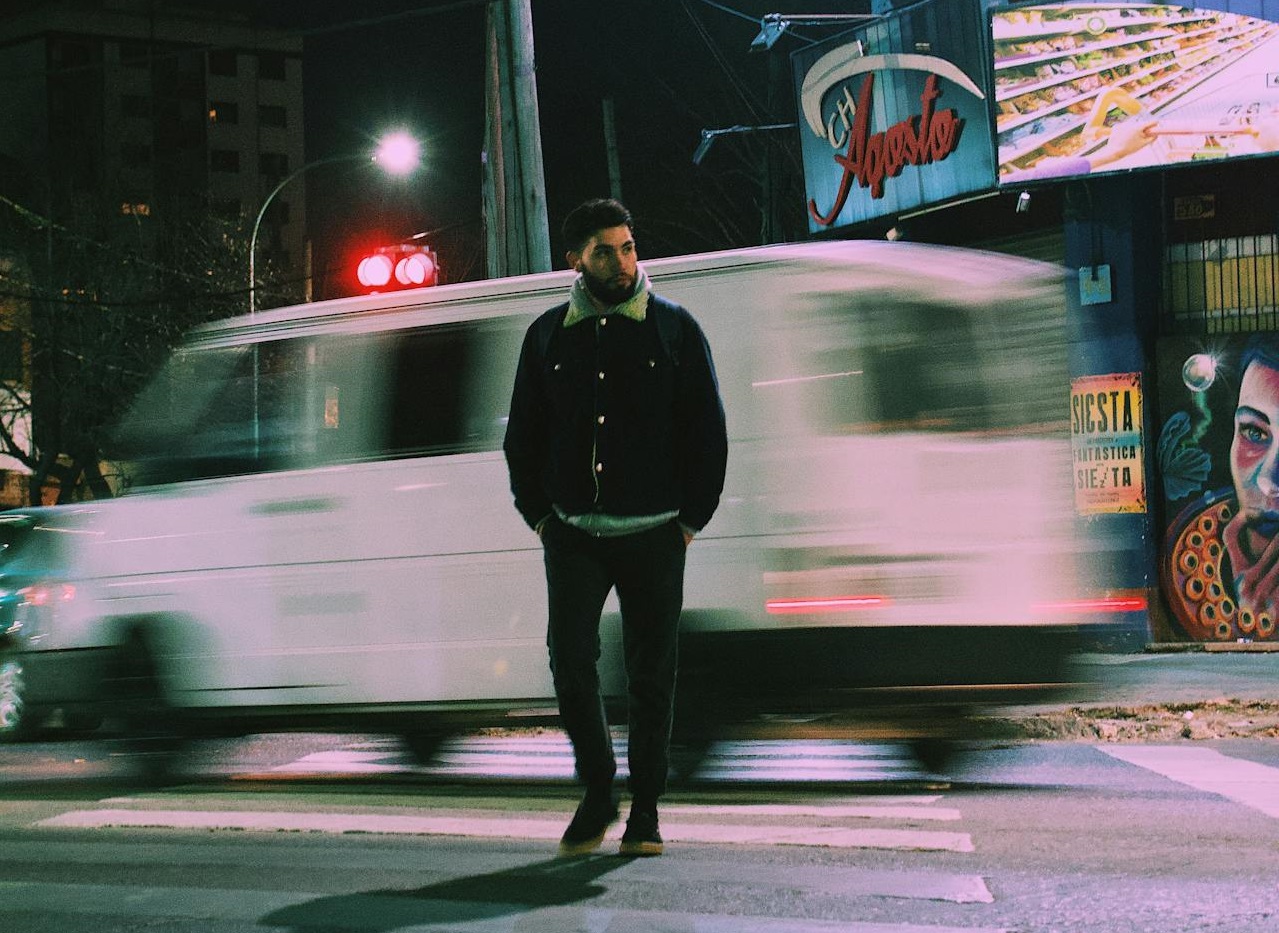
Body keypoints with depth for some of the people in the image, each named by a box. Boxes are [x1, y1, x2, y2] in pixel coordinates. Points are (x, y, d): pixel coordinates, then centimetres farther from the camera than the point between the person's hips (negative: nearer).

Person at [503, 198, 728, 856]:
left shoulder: (674, 328, 4)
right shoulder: (549, 335, 9)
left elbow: (707, 429, 5)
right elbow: (523, 433, 15)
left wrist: (692, 517, 1)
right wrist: (539, 514, 8)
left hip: (652, 533, -1)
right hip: (573, 532, 1)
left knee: (652, 671, 2)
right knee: (570, 657, -8)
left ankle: (645, 809, 13)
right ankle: (598, 793, 11)